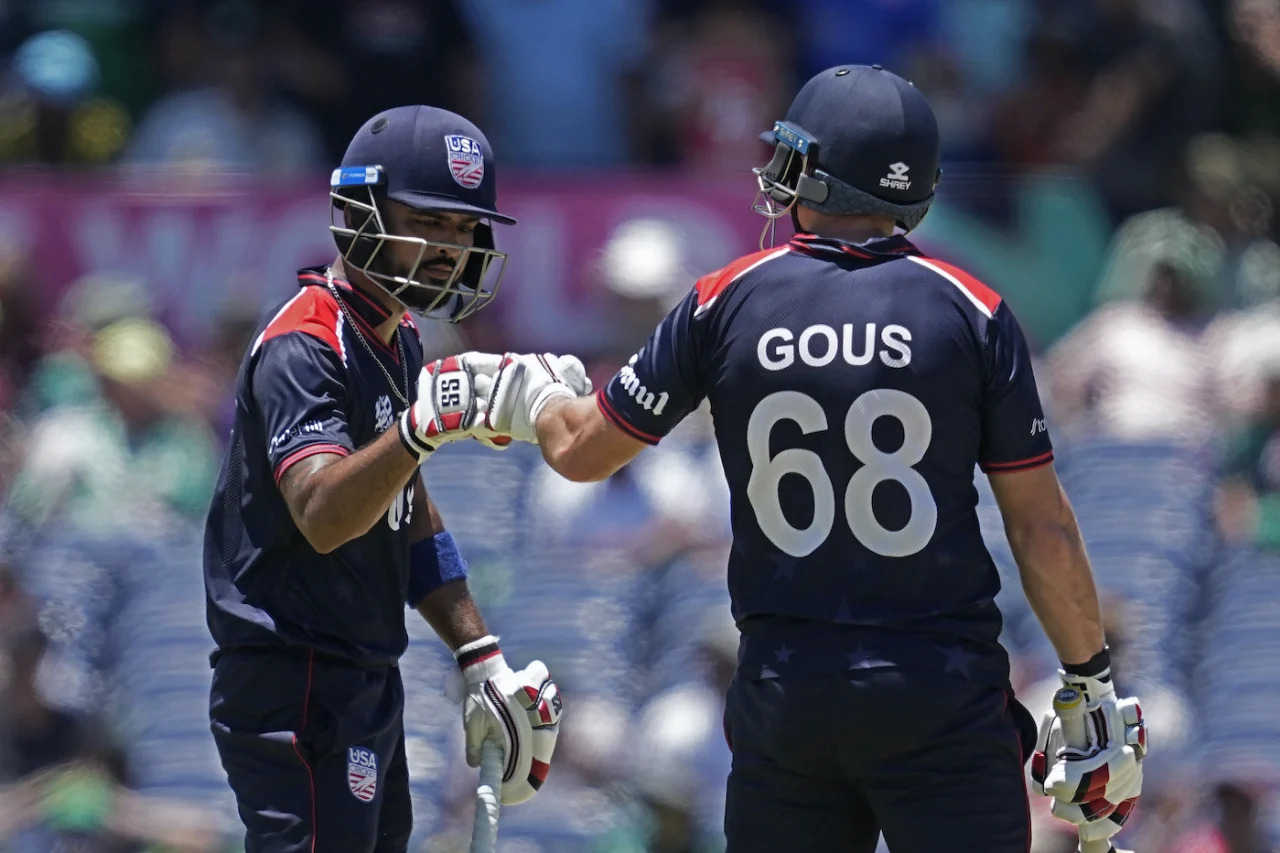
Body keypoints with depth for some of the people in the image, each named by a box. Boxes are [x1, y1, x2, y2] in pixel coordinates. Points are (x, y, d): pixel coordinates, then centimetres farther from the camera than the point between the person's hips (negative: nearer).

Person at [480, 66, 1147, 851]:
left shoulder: (726, 304, 0)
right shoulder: (971, 313, -3)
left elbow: (581, 450, 11)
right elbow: (1043, 528, -1)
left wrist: (531, 396, 33)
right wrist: (1091, 683, 8)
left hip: (783, 692, 2)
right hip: (942, 698, -2)